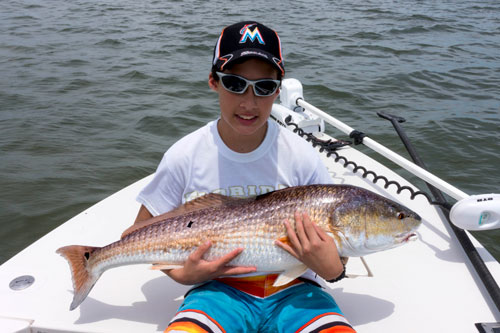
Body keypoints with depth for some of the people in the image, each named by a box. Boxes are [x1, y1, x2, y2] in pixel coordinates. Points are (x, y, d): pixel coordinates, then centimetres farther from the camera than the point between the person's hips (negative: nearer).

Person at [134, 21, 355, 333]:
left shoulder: (302, 157, -7)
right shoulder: (185, 156, -7)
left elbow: (334, 235, 1)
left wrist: (333, 269, -22)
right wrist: (180, 273, -13)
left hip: (292, 289, 2)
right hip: (220, 288, -1)